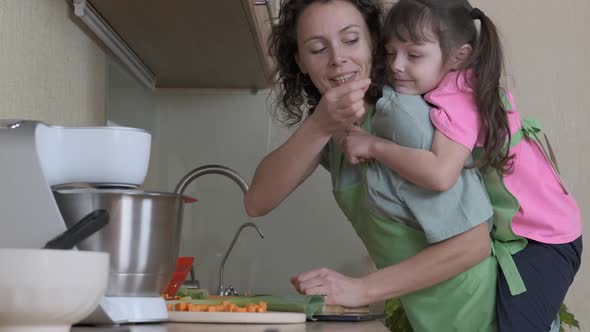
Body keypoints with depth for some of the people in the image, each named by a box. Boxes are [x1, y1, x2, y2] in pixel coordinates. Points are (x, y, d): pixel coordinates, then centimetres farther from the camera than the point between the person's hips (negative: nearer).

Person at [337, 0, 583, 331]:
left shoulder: (455, 97, -26)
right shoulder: (458, 87, 0)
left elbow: (440, 174, -40)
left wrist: (373, 145, -30)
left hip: (545, 238, -9)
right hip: (505, 230, 9)